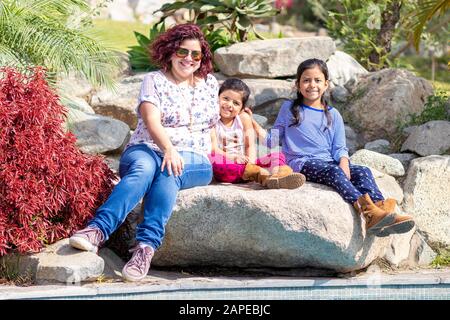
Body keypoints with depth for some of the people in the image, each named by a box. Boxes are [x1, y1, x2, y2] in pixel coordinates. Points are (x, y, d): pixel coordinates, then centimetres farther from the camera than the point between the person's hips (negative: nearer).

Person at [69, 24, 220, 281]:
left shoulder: (209, 83, 17)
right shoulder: (154, 81, 5)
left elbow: (212, 124, 30)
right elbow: (152, 122, -11)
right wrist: (168, 148, -29)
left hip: (194, 160, 1)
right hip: (148, 150, -1)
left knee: (168, 172, -36)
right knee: (143, 169, -37)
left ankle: (147, 244, -50)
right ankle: (98, 230, -56)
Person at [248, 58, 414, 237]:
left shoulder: (333, 115, 17)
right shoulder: (289, 109, 12)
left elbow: (339, 148, 12)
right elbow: (273, 139, 12)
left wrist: (343, 163, -9)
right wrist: (253, 124, -2)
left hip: (328, 161, 4)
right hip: (301, 163, -4)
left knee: (362, 171, -22)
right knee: (333, 171, -34)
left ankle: (379, 208, -44)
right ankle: (365, 209, -55)